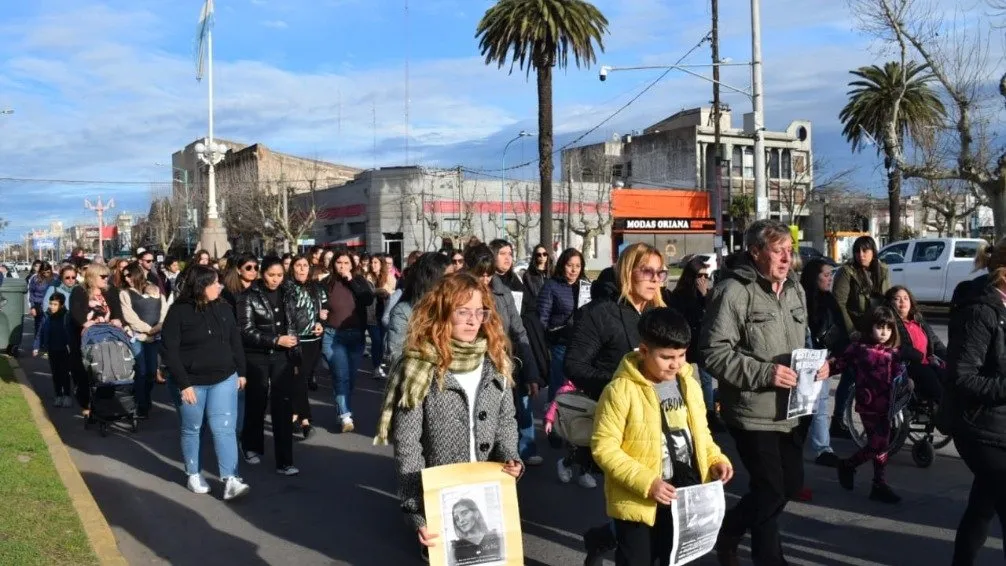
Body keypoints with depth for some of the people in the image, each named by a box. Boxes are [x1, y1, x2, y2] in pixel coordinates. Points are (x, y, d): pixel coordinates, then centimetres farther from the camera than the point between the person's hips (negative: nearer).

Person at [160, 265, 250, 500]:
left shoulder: (223, 309, 2)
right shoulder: (178, 312, -12)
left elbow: (235, 342, 11)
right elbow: (169, 350, -12)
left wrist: (241, 372, 9)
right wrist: (184, 383, -15)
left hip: (224, 379, 3)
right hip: (192, 382, -2)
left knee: (224, 428, -4)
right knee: (191, 429, 12)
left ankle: (230, 479, -4)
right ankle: (193, 474, 29)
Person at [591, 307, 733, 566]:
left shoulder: (689, 385, 4)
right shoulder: (621, 391, -17)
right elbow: (604, 448, -17)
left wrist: (716, 459, -2)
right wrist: (645, 482, -24)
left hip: (684, 498, 6)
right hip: (639, 501, -6)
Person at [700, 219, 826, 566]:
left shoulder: (794, 290, 12)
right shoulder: (733, 291, -16)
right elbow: (713, 352, -20)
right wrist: (764, 373, -25)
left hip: (789, 410, 9)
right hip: (752, 412, -8)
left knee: (792, 482, 16)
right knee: (770, 489, 1)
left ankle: (728, 531, 35)